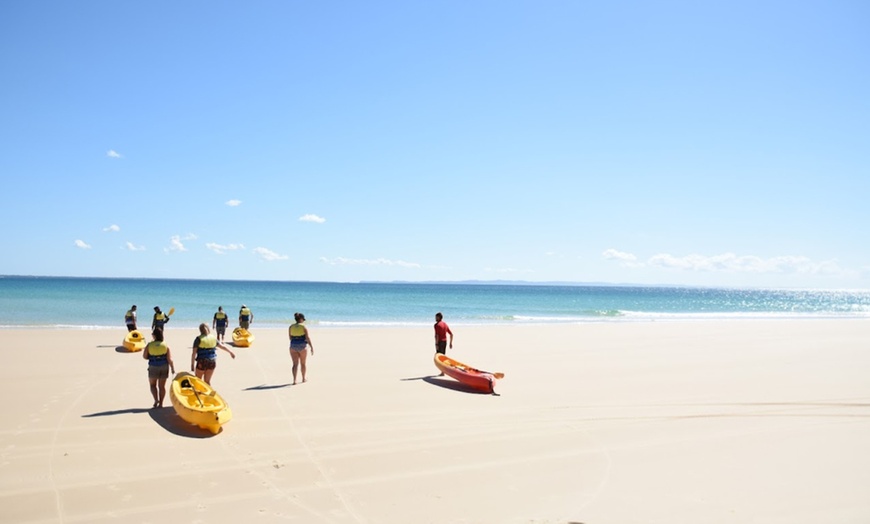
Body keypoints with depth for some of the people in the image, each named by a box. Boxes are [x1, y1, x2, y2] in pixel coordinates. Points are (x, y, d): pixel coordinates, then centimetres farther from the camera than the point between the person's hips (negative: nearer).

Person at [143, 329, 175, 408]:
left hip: (153, 367, -2)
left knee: (153, 384, 15)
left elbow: (144, 356, -5)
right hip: (164, 367, 2)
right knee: (162, 386, 10)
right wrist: (172, 368, 1)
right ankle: (160, 403, 13)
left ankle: (156, 400, -5)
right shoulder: (165, 346, -7)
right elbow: (169, 359, -8)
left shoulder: (149, 345, -10)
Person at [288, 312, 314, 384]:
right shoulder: (304, 327, -6)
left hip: (293, 346, 2)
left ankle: (294, 380, -14)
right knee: (303, 363, 16)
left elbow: (290, 338, 10)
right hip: (302, 346, -2)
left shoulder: (291, 327, 4)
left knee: (295, 364, 1)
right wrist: (312, 347, -9)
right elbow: (307, 338, -11)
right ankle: (303, 378, 30)